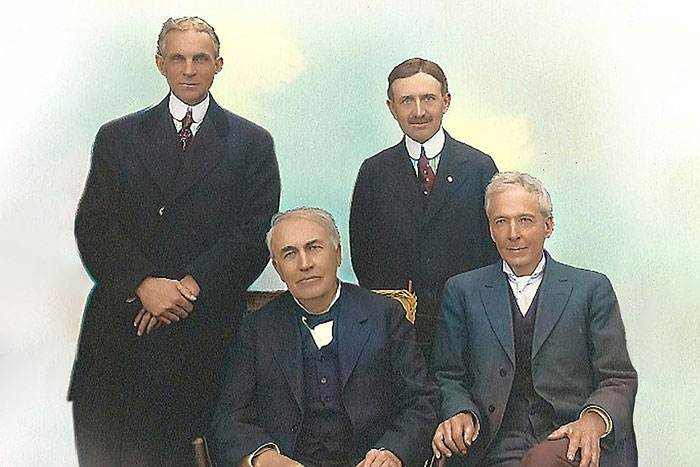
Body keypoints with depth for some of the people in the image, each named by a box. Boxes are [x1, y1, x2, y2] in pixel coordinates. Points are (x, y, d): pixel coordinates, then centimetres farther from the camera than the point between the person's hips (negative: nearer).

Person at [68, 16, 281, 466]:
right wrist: (143, 283, -13)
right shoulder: (117, 138, 13)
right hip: (119, 324, 2)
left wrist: (190, 286, -12)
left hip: (202, 330, -2)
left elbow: (256, 234, -1)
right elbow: (92, 226, 4)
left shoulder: (252, 143, 9)